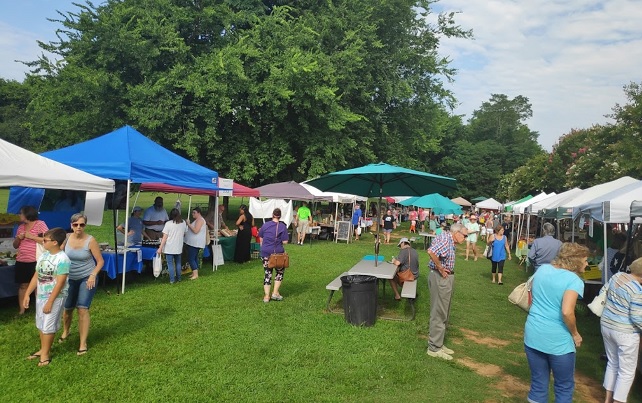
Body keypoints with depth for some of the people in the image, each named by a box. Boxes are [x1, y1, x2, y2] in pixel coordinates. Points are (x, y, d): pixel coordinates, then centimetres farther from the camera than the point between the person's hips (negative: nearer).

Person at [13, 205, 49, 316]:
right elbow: (15, 246, 19)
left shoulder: (40, 224, -4)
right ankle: (21, 310, 15)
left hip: (35, 261, -6)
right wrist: (18, 238, -2)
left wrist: (31, 236, -15)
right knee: (23, 285, 8)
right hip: (21, 261, 6)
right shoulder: (21, 227, 13)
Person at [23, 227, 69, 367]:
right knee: (41, 325, 17)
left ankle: (45, 353, 18)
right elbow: (36, 276, 10)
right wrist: (27, 294, 8)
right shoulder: (43, 255, 4)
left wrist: (50, 302, -19)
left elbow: (60, 283, -20)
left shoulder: (62, 259, -20)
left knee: (48, 326, 3)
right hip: (40, 296, 8)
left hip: (55, 297, -8)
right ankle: (43, 350, 31)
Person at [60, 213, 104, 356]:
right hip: (70, 279, 4)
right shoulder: (66, 238, -7)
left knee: (82, 309, -11)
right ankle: (65, 332, 47)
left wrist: (93, 275, -23)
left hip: (87, 278, -4)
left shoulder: (90, 240, -17)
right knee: (67, 308, 16)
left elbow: (100, 261, -12)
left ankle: (83, 344, -1)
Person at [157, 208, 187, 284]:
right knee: (178, 263, 17)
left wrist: (160, 248, -8)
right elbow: (184, 234, 11)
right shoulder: (183, 223, 1)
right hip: (178, 247, 4)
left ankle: (172, 280, 5)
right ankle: (178, 278, 25)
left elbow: (164, 237, -12)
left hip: (169, 248, -4)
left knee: (170, 264, 4)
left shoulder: (168, 223, -10)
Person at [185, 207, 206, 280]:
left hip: (195, 243, -11)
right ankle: (194, 273, 21)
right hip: (194, 243, 11)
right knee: (194, 258, 14)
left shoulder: (199, 220, -15)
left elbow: (196, 231, -25)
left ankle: (195, 274, -9)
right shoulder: (198, 219, 18)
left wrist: (189, 224, -19)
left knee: (191, 258, -10)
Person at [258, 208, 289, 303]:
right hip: (278, 253, -2)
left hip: (265, 253, 2)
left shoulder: (265, 225, 0)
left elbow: (261, 239, 8)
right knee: (280, 272, 17)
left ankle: (266, 296, 10)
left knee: (267, 273, 10)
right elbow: (285, 242, -10)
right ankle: (275, 293, 11)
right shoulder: (283, 226, -8)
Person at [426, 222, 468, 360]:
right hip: (441, 278, -11)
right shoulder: (445, 239, -20)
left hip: (446, 277, 11)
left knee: (443, 313, 18)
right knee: (439, 313, -3)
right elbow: (431, 251, -36)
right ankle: (434, 348, 6)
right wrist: (440, 268, -24)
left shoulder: (450, 240, 11)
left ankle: (438, 343, 28)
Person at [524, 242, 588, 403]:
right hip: (558, 341, -5)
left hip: (533, 335, 5)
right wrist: (575, 334, -7)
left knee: (538, 384, 17)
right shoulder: (574, 280, -13)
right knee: (564, 387, 16)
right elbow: (567, 312, -23)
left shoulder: (542, 269, 6)